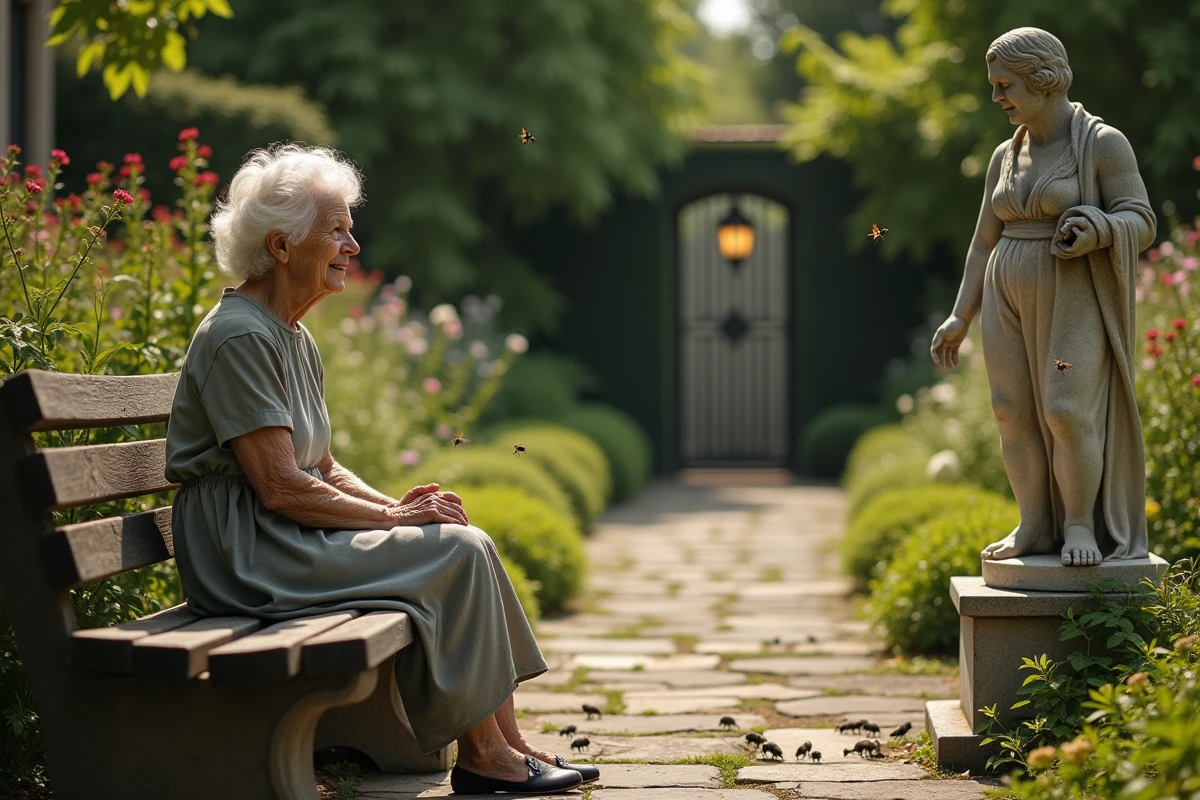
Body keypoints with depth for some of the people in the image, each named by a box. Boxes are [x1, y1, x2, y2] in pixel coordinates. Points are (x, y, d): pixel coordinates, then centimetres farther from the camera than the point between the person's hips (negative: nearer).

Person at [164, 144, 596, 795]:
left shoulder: (295, 339, 16)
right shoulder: (239, 337, -16)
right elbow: (279, 487, -21)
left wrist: (395, 504, -1)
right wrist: (393, 516, -14)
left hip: (290, 539, 10)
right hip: (248, 555, -10)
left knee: (467, 540, -2)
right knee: (456, 551, -15)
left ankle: (509, 746, -2)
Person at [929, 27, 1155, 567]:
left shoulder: (1103, 143, -8)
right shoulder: (1007, 156, 10)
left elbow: (1141, 222, -9)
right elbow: (986, 241, 13)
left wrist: (1096, 228, -30)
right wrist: (960, 319, 9)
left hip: (1074, 303, -6)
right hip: (1010, 301, 6)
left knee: (1069, 412, -12)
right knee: (1015, 412, 4)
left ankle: (1080, 526, 3)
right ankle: (1036, 527, 14)